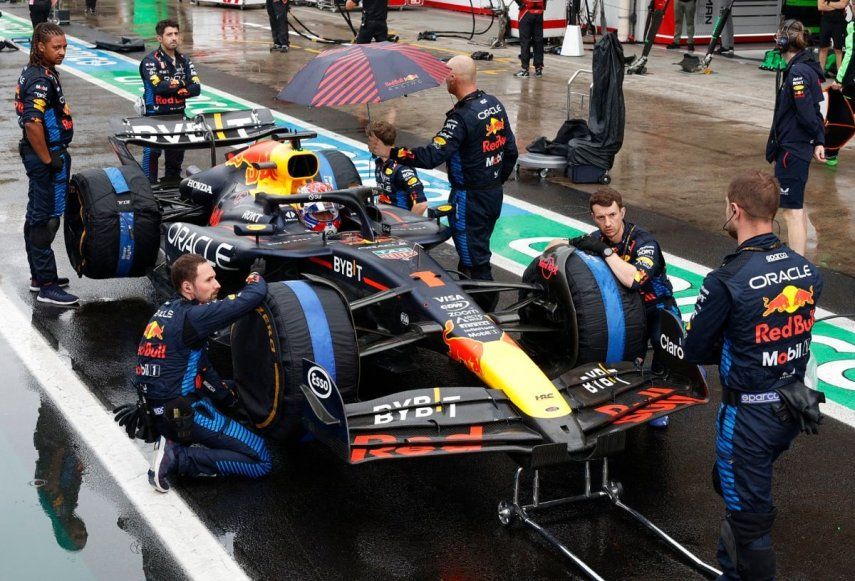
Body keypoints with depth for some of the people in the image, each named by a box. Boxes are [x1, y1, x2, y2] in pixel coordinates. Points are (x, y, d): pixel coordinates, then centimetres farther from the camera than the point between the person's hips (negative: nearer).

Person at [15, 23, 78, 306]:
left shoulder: (33, 72, 11)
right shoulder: (41, 80, -20)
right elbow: (32, 123, -29)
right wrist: (48, 160, -20)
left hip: (39, 155, 11)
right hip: (47, 155, -11)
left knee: (36, 216, 17)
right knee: (47, 218, -7)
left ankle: (38, 276, 28)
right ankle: (47, 286, -3)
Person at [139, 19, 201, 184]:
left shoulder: (184, 60, 9)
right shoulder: (151, 60, -8)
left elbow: (196, 88, -3)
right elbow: (158, 87, -24)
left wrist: (170, 87, -14)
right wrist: (182, 83, -11)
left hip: (178, 115, 6)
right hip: (155, 115, -6)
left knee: (176, 154, 15)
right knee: (152, 152, -6)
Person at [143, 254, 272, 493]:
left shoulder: (168, 310, 9)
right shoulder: (191, 316, -20)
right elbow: (255, 295, -24)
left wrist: (228, 398, 17)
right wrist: (255, 274, -2)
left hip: (157, 410, 9)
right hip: (182, 416, -9)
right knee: (261, 461, -7)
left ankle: (174, 441, 14)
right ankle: (178, 457, -11)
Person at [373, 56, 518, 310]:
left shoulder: (461, 117, -23)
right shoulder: (495, 104, 4)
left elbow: (432, 156, -30)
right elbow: (511, 151, 11)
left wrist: (391, 153, -24)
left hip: (470, 199, -9)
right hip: (494, 194, 9)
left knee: (475, 259, 1)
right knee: (478, 249, 20)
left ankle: (486, 311, 8)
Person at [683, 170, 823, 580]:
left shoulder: (725, 282, -23)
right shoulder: (808, 271, -3)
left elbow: (694, 353, -12)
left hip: (748, 414, -7)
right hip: (794, 405, 7)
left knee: (748, 516, 8)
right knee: (733, 487, 28)